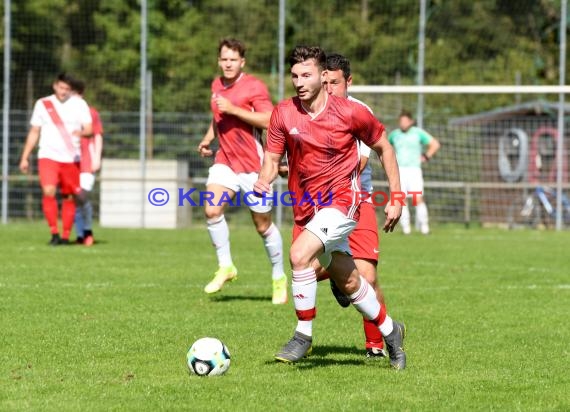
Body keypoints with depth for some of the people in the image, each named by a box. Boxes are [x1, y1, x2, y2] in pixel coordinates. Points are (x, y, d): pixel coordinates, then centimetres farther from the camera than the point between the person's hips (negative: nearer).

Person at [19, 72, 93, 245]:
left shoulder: (79, 104, 5)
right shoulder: (42, 104, 8)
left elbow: (89, 129, -3)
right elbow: (34, 133, 13)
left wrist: (81, 132, -27)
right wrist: (24, 157, 10)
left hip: (71, 158, 1)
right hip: (48, 156, -1)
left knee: (69, 197, 2)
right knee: (48, 192, -19)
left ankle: (65, 236, 12)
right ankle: (54, 233, -14)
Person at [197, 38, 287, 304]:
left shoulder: (254, 87, -10)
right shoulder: (217, 85, 11)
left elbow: (269, 121, -21)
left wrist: (233, 109, -23)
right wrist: (208, 139, 14)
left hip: (252, 163, -5)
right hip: (225, 161, 5)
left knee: (263, 224, 3)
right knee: (212, 210, -17)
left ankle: (279, 278, 20)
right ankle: (225, 267, -4)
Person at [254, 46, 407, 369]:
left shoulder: (351, 112, -12)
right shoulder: (283, 114, -4)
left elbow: (384, 147, 2)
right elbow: (272, 159, 3)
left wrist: (396, 197, 1)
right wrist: (264, 181, -20)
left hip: (341, 200, -5)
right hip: (306, 207, 5)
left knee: (299, 254, -27)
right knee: (349, 282, 15)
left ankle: (304, 334, -13)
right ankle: (390, 331, 38)